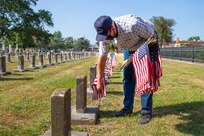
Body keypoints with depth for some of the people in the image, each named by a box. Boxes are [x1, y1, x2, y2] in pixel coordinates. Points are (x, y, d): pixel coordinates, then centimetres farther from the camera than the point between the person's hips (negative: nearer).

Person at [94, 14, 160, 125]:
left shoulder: (132, 24, -41)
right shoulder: (105, 34, -23)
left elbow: (152, 36, -25)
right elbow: (102, 57, -14)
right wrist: (99, 81, -10)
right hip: (129, 48, 5)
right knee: (127, 77, 1)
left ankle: (146, 111, -3)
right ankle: (127, 108, 14)